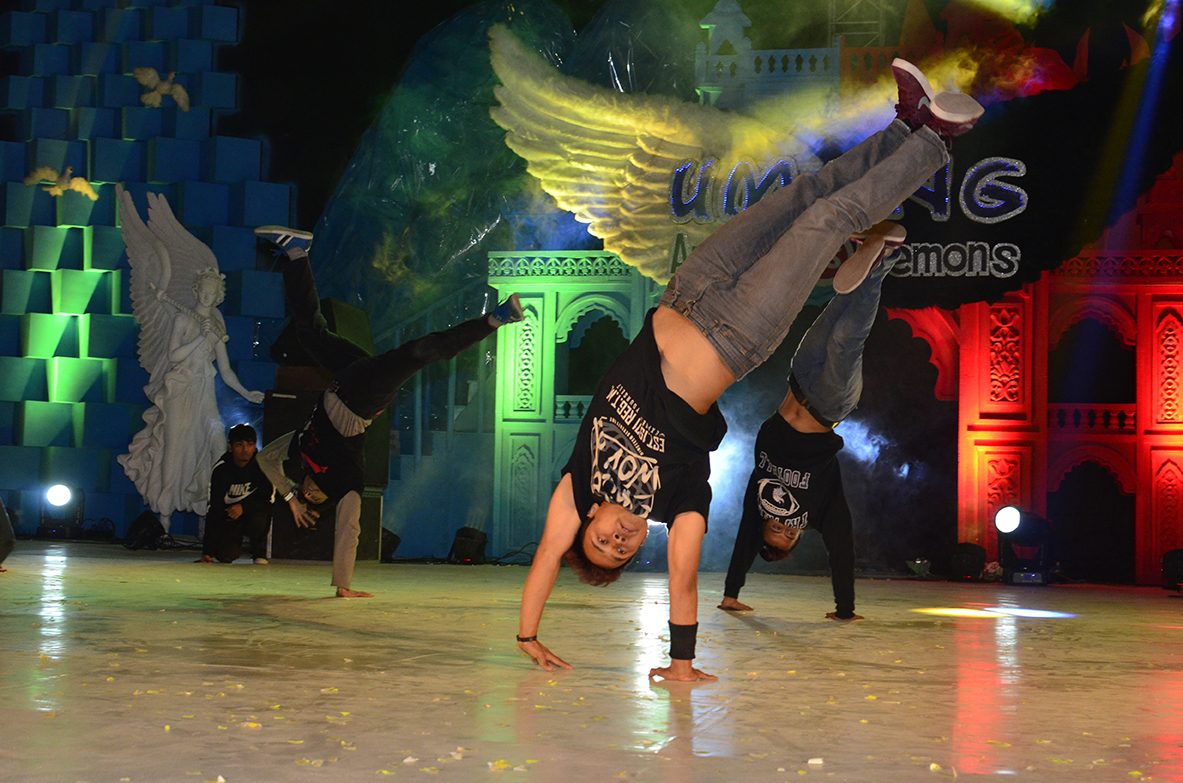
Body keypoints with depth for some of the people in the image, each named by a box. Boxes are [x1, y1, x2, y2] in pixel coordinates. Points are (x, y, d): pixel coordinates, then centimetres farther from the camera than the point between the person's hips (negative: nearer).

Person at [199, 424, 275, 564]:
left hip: (254, 512, 0)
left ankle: (259, 552, -3)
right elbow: (214, 509, -21)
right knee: (225, 555, -21)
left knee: (259, 519, -35)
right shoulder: (220, 470, -19)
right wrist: (207, 551, -26)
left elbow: (268, 499, -14)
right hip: (228, 518, 0)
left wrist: (243, 507, -33)